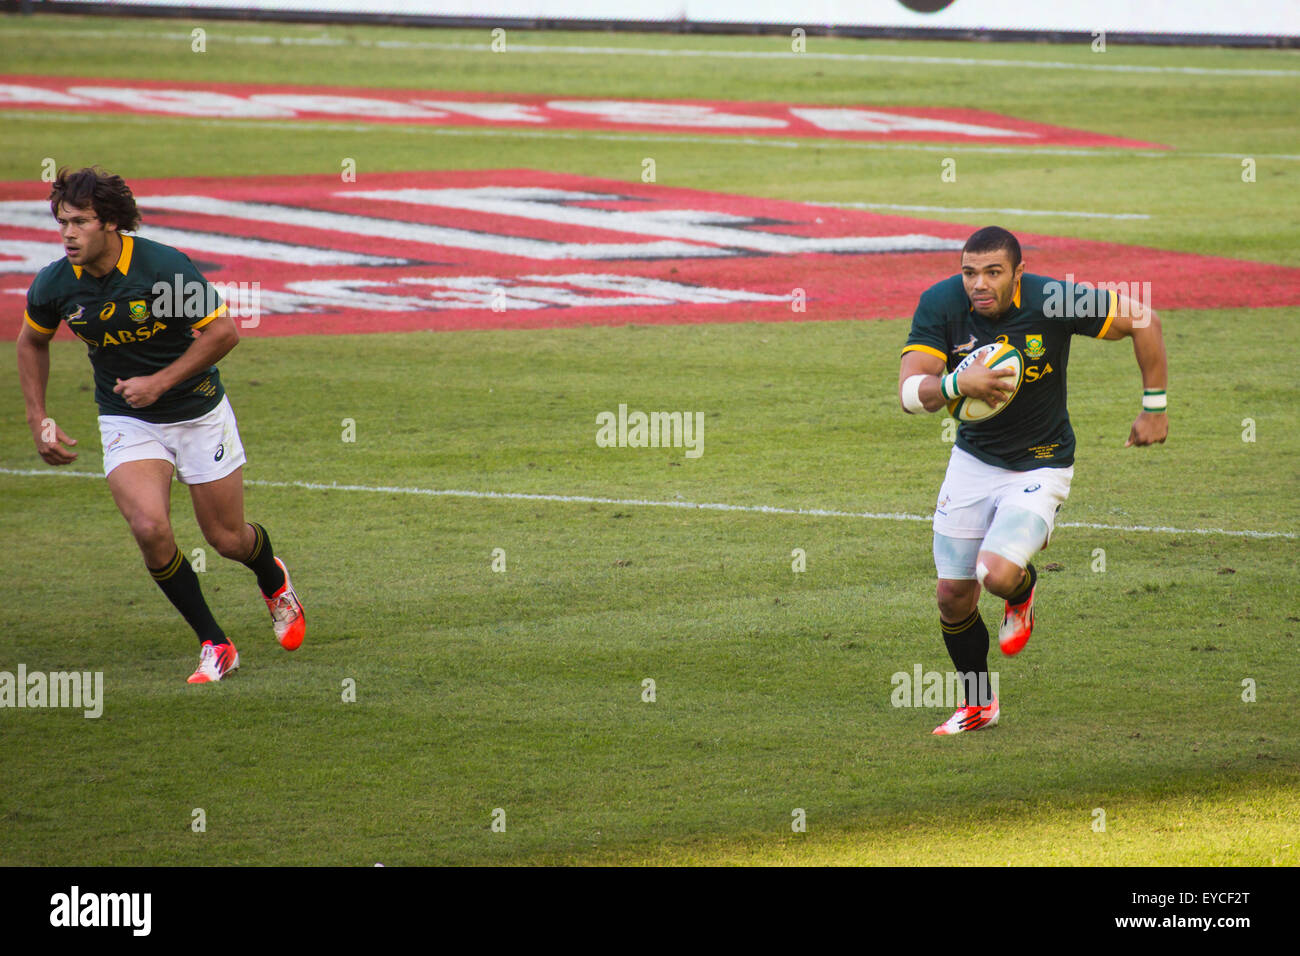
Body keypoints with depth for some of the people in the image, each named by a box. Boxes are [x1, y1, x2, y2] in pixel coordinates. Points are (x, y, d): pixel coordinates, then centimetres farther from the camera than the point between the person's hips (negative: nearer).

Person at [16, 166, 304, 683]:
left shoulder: (166, 267, -24)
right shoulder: (52, 286, -12)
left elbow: (223, 330, -15)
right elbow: (32, 342, 9)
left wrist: (160, 381, -21)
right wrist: (38, 421, 3)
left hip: (198, 412, -2)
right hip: (126, 422, 2)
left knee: (227, 538, 8)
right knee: (149, 526, -22)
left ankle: (274, 582, 47)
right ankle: (214, 645, -5)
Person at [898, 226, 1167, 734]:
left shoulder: (1054, 301, -24)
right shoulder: (940, 304, -17)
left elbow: (1142, 320, -11)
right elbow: (910, 393, -23)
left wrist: (1154, 407, -7)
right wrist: (957, 383, -43)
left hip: (1040, 465, -3)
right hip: (972, 459, 3)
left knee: (997, 574, -24)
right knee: (953, 595, 4)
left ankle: (1023, 588, 16)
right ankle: (978, 704, 29)